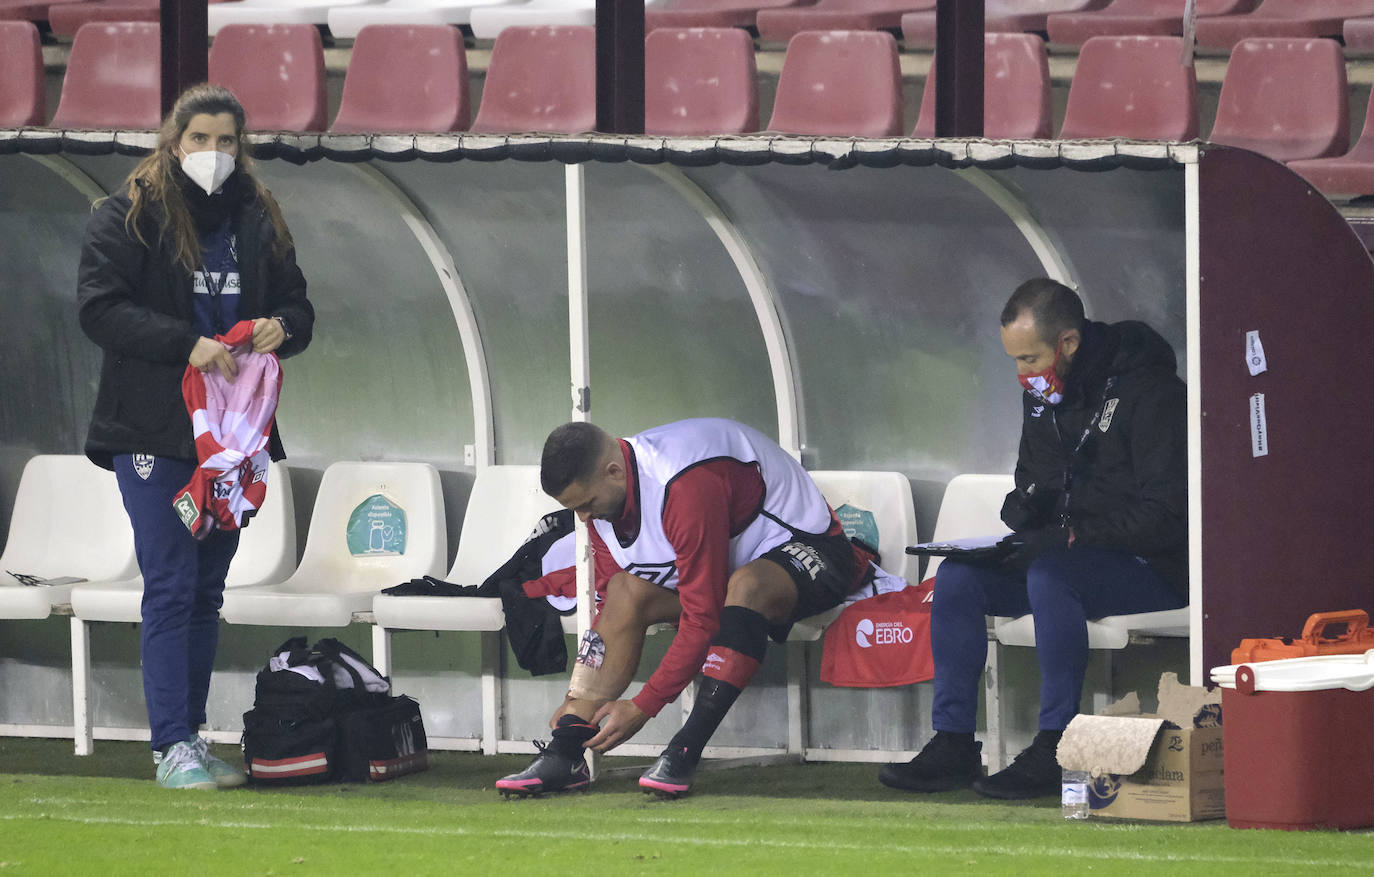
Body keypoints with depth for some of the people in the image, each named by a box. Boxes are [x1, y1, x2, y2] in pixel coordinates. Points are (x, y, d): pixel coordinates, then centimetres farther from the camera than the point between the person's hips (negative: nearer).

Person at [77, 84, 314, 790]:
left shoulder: (258, 221, 13)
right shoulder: (128, 216, -2)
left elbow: (297, 305, 19)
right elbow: (99, 307, -12)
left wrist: (281, 326, -6)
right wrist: (188, 345, -21)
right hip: (154, 430, -5)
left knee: (207, 590, 10)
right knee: (171, 587, -10)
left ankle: (191, 736, 16)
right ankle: (172, 749, -11)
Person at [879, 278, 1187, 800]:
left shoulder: (1147, 393, -15)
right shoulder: (1043, 395, 10)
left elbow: (1166, 516, -20)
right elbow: (1033, 484, 24)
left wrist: (1069, 535, -25)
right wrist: (1025, 507, -1)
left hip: (1152, 568, -8)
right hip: (1069, 556, 8)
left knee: (1050, 575, -36)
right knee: (956, 577, -11)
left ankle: (1054, 750, -31)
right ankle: (952, 743, -11)